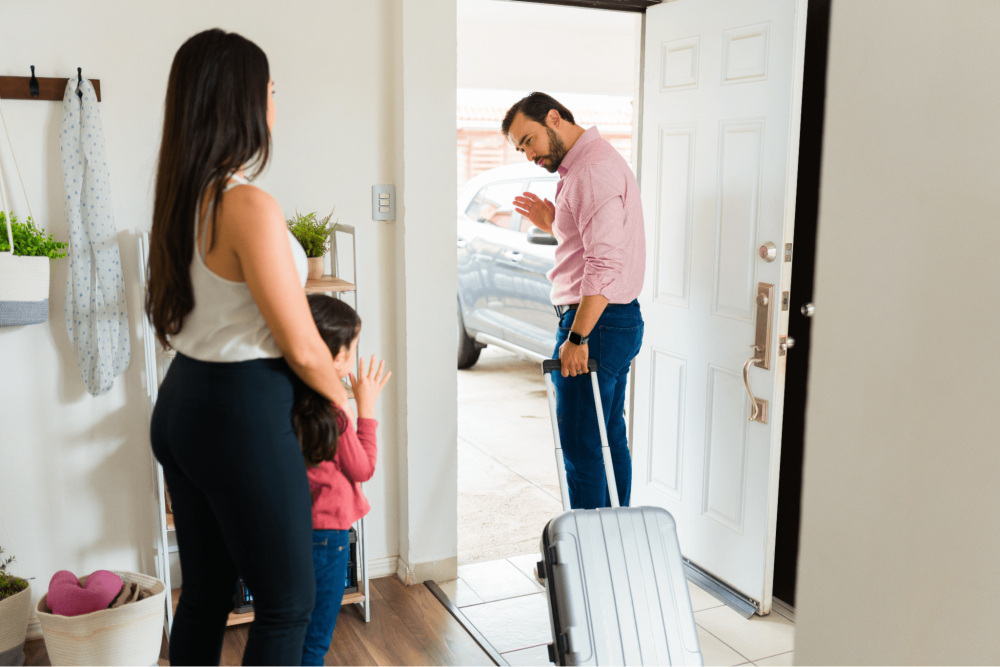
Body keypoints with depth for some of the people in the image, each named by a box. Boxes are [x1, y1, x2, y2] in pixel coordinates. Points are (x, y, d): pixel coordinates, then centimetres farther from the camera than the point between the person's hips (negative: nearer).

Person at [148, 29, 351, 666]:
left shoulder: (181, 198, 5)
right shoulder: (251, 207, -21)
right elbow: (302, 349, -16)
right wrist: (344, 398, 3)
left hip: (182, 400, 9)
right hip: (242, 415, -8)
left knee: (205, 590, 20)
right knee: (288, 603, 8)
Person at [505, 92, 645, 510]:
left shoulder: (593, 170, -17)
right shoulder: (588, 164, 18)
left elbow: (606, 263, -25)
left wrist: (576, 337, -24)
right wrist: (553, 225, 11)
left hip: (596, 324, -11)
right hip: (617, 320, 11)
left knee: (581, 447, -3)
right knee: (609, 439, 16)